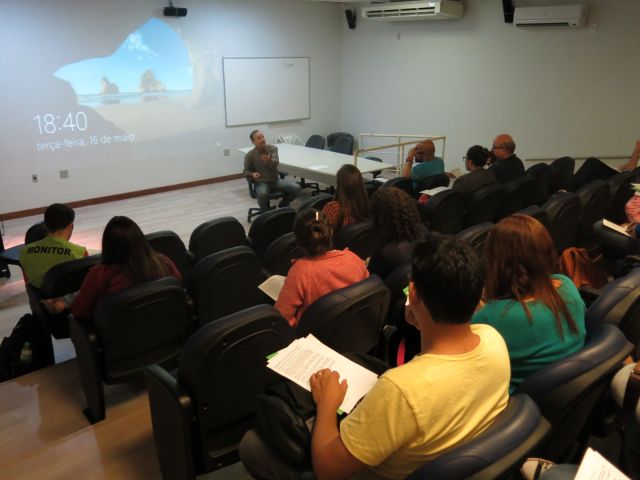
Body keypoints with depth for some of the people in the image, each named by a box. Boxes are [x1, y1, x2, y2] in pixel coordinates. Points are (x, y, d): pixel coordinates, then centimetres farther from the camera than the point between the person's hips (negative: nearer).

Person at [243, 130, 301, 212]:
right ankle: (265, 212, -6)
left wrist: (269, 160, -42)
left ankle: (283, 205, 13)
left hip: (276, 180, 3)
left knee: (296, 188, -14)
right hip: (261, 183, -3)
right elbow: (245, 171, 4)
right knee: (262, 194, -39)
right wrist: (252, 174, -20)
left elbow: (275, 163, -18)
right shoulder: (249, 155, -7)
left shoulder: (273, 148, -3)